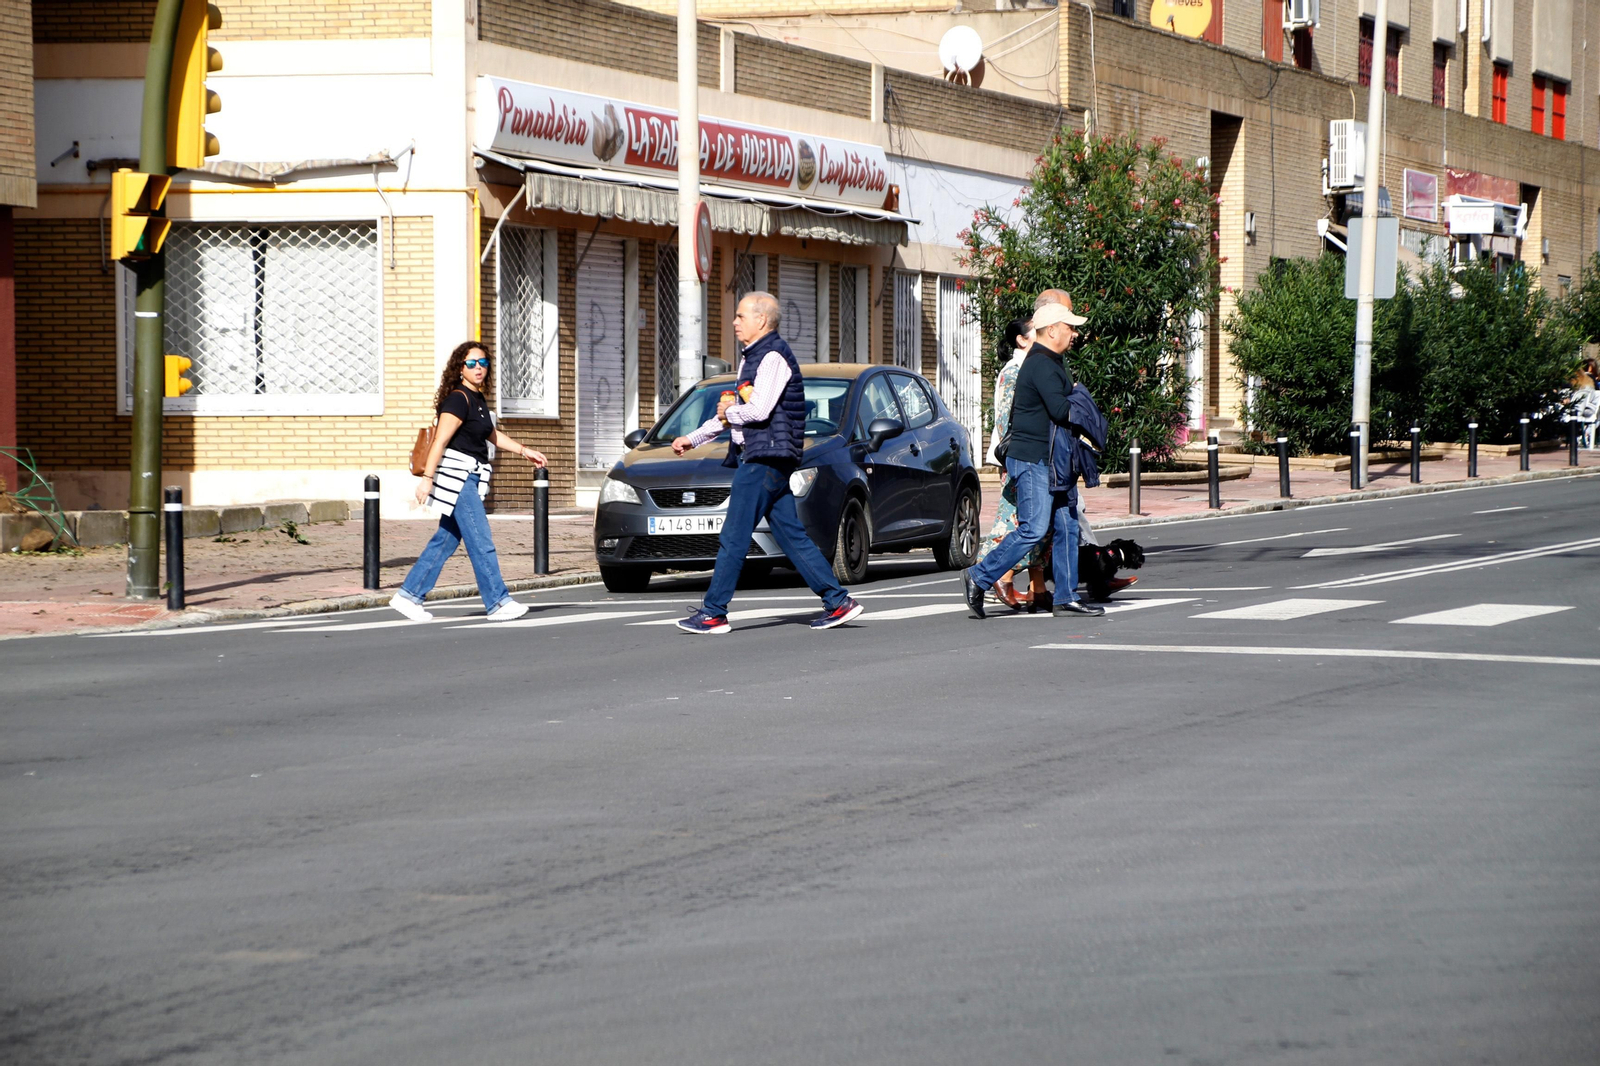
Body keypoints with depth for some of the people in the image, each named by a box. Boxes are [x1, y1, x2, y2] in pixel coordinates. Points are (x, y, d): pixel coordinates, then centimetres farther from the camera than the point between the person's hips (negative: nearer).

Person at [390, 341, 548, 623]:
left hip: (471, 480, 10)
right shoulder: (458, 399, -13)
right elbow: (440, 441, -18)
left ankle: (409, 595, 13)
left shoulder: (478, 399, 15)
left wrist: (523, 451, 31)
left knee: (446, 540, 10)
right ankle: (498, 603, -4)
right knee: (481, 543, -7)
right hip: (457, 475, -10)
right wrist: (427, 478, -22)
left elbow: (492, 435, 31)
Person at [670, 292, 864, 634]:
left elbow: (759, 410, -22)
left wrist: (728, 412, -4)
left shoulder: (773, 356, -11)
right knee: (791, 535, 8)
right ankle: (838, 602, 7)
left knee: (734, 537, -7)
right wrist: (693, 439, 27)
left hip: (766, 458, -10)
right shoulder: (751, 358, 20)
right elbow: (732, 414, 28)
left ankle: (713, 613, -5)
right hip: (757, 455, 10)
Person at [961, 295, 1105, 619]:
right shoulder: (1042, 364, -16)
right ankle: (978, 578, -3)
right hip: (1034, 461, -11)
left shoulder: (1049, 362, 19)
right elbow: (1060, 410, -26)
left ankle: (1067, 597, 9)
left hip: (1052, 462, 11)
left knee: (1067, 527, 7)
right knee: (1033, 529, -12)